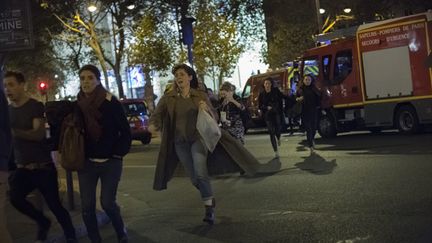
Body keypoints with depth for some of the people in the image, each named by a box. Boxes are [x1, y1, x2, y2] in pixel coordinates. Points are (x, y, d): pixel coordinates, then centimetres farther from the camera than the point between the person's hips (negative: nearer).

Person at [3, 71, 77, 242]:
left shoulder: (35, 106, -8)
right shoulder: (8, 110, 10)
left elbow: (38, 134, -22)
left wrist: (14, 131, -35)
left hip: (42, 166, -4)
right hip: (22, 168, 5)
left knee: (55, 205, -2)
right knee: (14, 196, -21)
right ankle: (43, 222, 3)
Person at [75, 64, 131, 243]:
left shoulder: (111, 102, -10)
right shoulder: (77, 105, 2)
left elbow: (125, 131, -7)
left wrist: (118, 154, -8)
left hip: (110, 162, -3)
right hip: (86, 163, 4)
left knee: (107, 202, -2)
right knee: (87, 205, 1)